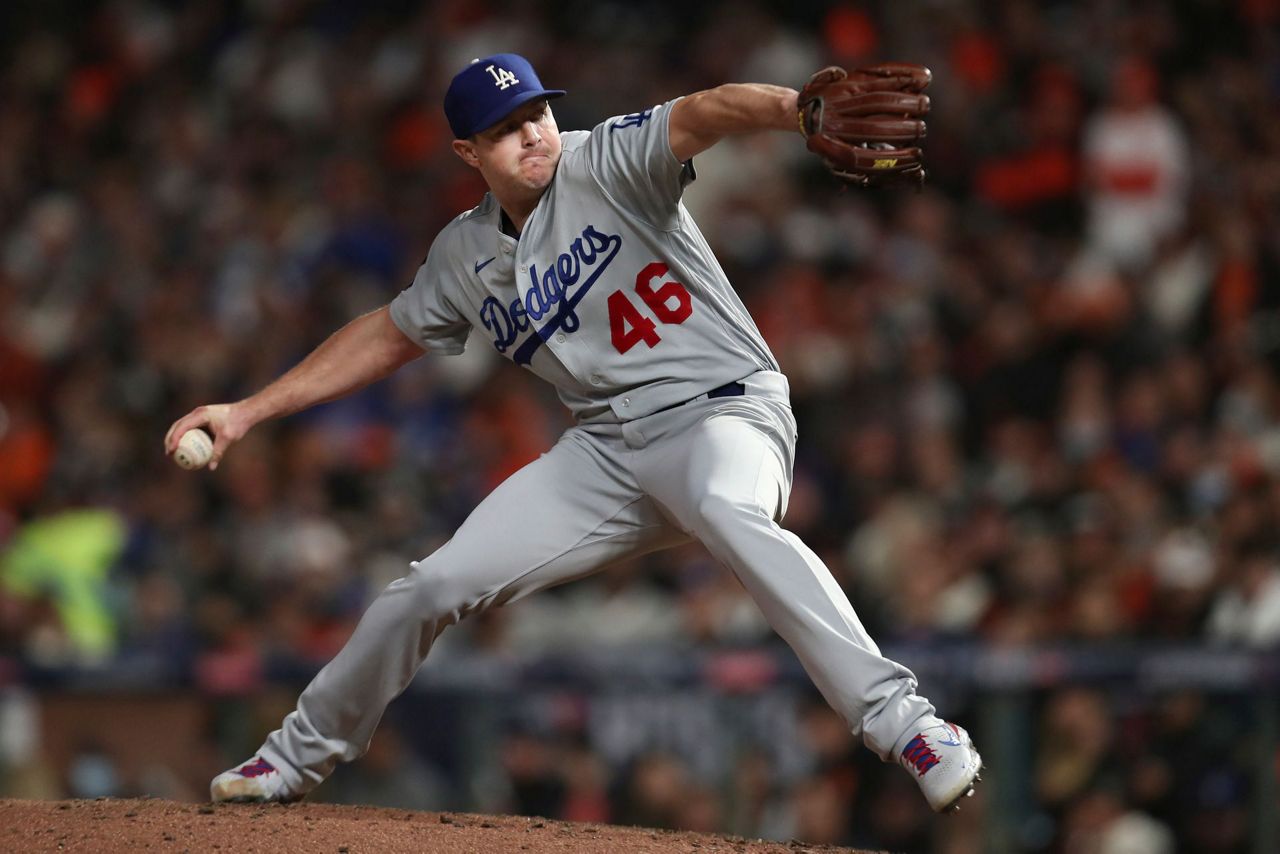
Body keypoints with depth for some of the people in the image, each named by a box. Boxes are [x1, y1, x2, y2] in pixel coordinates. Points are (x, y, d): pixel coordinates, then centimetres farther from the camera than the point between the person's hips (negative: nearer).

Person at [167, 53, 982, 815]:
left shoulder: (607, 163, -10)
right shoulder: (467, 255, 9)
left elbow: (701, 113, -29)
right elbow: (387, 336, 23)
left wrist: (794, 108, -51)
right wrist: (249, 411, 21)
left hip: (723, 409, -6)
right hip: (607, 448, 6)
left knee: (726, 509, -41)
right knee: (433, 585, 3)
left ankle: (900, 720, -47)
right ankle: (302, 756, 27)